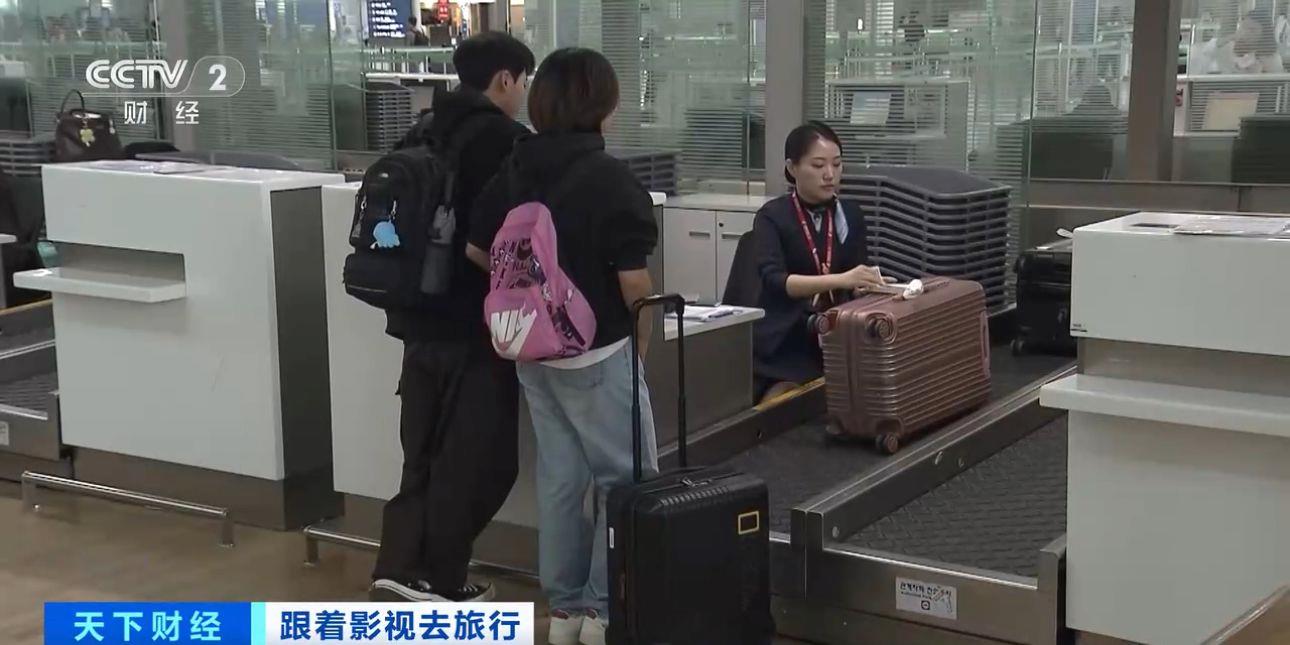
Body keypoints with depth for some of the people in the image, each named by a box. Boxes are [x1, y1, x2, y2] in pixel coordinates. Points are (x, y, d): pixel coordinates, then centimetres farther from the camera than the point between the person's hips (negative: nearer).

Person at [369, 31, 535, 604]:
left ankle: (400, 567, 8)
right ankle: (438, 582, 9)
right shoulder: (505, 139, -13)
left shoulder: (427, 134, 11)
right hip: (478, 324, -8)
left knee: (426, 453, 14)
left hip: (420, 318, 8)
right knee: (475, 457, 3)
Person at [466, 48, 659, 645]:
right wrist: (641, 338, -1)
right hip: (595, 351, -7)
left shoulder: (513, 171, 3)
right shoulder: (609, 179, -17)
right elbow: (633, 281, -17)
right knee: (627, 478, 6)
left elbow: (477, 250, 12)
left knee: (559, 475, 14)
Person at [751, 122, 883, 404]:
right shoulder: (772, 216, -8)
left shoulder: (850, 216, 6)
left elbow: (856, 284, 2)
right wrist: (839, 280, -39)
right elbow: (774, 281, -24)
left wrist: (869, 284, -23)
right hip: (784, 344, -3)